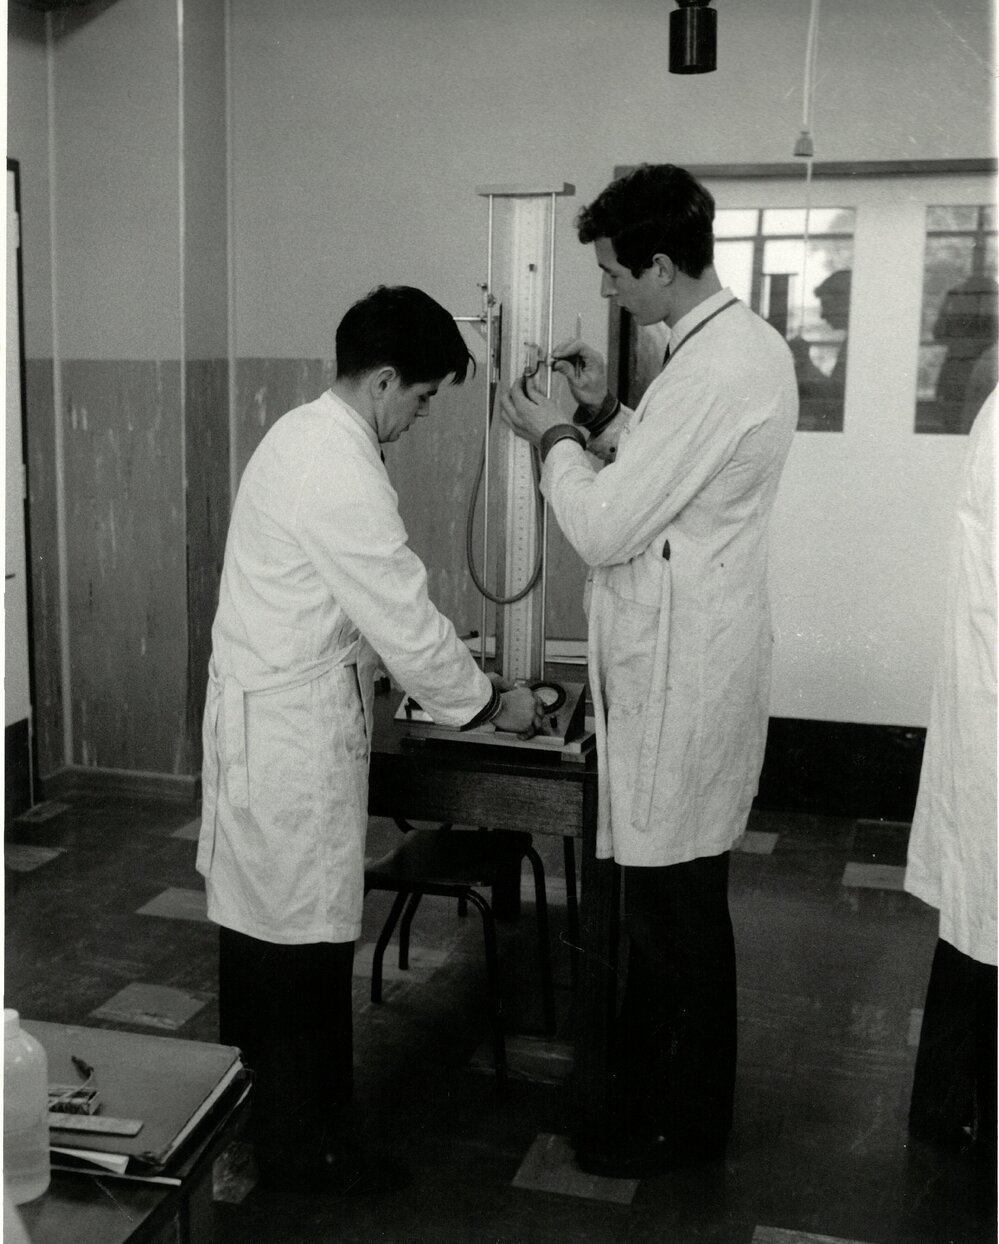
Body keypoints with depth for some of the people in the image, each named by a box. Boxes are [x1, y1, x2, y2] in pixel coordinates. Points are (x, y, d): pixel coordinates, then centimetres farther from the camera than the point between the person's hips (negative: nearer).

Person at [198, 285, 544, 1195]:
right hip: (291, 730, -10)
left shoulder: (308, 435, 9)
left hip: (281, 710, 10)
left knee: (272, 927, 20)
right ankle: (301, 1144, 19)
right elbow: (404, 617, -19)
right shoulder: (340, 469, -23)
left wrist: (429, 667, 16)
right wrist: (490, 702, -6)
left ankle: (280, 1115, 36)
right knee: (300, 936, 3)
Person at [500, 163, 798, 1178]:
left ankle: (680, 1123, 22)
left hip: (681, 671, -10)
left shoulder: (712, 372, -22)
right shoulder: (747, 343, 11)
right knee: (674, 895, 20)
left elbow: (604, 527, -21)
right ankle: (664, 1089, 36)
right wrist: (603, 415, 8)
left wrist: (552, 436, -6)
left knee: (673, 901, 4)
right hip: (691, 654, 10)